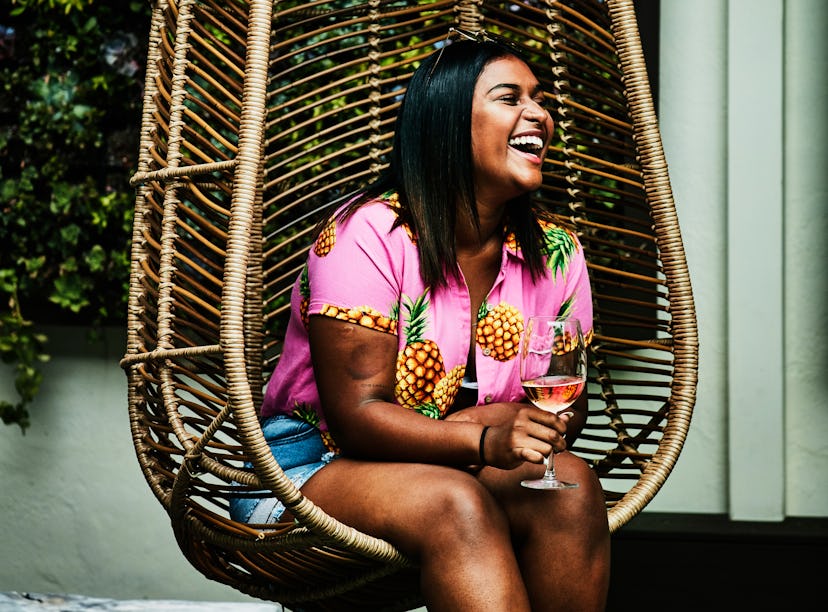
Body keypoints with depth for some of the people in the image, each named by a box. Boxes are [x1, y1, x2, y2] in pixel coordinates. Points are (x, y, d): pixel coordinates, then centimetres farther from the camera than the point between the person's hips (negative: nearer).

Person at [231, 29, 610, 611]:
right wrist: (486, 441, -35)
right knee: (453, 503, -36)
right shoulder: (368, 235, -15)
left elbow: (568, 404, 7)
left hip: (465, 470, 5)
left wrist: (505, 416, -16)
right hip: (312, 469, -5)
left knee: (571, 484, -26)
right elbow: (357, 415, -20)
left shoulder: (555, 253, 3)